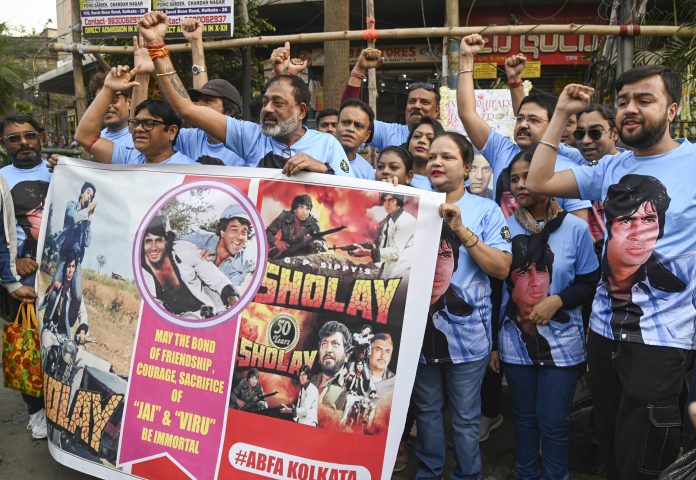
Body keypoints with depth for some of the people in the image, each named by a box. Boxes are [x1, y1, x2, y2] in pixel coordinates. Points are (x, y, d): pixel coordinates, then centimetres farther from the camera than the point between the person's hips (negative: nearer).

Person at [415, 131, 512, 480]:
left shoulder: (486, 210, -1)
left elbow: (502, 268, -12)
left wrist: (461, 230, -18)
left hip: (465, 334, -2)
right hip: (421, 330, 3)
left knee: (465, 418, 9)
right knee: (427, 411, 17)